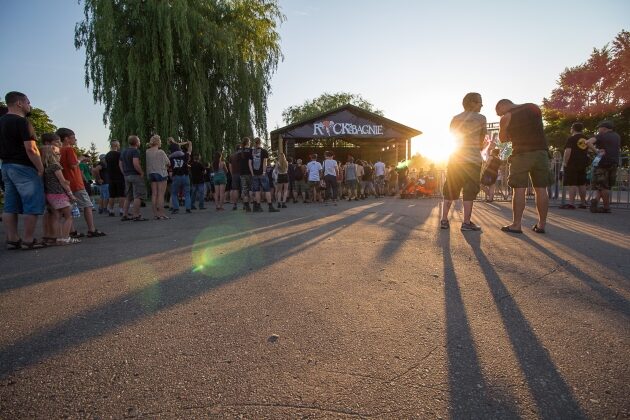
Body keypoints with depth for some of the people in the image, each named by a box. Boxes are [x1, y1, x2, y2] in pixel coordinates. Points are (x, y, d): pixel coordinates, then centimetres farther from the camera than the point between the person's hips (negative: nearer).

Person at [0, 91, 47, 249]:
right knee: (33, 204, -5)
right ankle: (28, 240, -4)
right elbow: (31, 149, -20)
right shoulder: (22, 121, -13)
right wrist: (41, 168, -13)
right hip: (23, 167, -9)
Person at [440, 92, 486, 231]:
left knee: (450, 188, 7)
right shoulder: (480, 118, 0)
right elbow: (482, 140, 6)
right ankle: (466, 222, -5)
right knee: (470, 190, -3)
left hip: (455, 157, 5)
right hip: (473, 158, -4)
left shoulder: (455, 119, 11)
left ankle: (444, 220, 5)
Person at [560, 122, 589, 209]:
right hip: (583, 164, 7)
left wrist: (565, 163, -13)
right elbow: (587, 152, 23)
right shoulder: (586, 139, 13)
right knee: (582, 184, 13)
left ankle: (571, 203, -12)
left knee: (572, 184, -8)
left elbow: (568, 151, -18)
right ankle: (583, 203, 17)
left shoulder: (571, 139, -10)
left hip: (572, 164, -7)